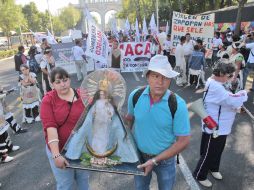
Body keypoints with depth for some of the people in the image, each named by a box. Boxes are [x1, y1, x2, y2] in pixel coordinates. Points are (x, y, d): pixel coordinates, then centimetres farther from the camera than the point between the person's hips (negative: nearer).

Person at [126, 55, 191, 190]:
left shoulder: (178, 105, -24)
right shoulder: (135, 96, -15)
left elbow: (183, 141, -18)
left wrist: (155, 160, -20)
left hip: (165, 159, -2)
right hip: (139, 155, 3)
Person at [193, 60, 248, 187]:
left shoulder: (216, 83, 4)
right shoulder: (215, 87, -29)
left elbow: (226, 100, 8)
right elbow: (232, 101, -30)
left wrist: (237, 97, -12)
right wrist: (243, 94, -10)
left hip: (221, 127, 10)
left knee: (217, 151, 27)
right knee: (208, 153, 9)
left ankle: (213, 169, 51)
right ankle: (199, 175, 31)